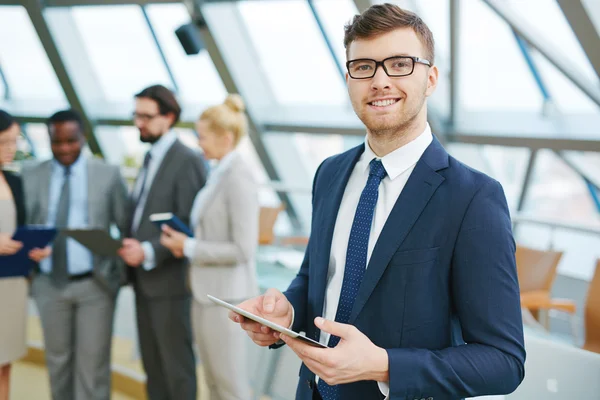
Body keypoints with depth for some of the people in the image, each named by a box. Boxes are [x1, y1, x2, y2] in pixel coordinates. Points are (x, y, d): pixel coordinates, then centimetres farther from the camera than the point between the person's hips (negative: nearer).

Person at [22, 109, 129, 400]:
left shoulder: (108, 175, -2)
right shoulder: (31, 177, 3)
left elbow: (128, 226, 2)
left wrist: (126, 269, -2)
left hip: (95, 284, -2)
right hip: (49, 285, 3)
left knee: (92, 363, -1)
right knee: (57, 360, 15)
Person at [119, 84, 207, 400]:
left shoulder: (187, 161, -13)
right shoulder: (150, 159, 15)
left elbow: (191, 227, -18)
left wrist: (148, 252, -23)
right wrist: (129, 247, 4)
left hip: (169, 280, -8)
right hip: (143, 279, 8)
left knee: (177, 364, 1)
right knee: (152, 364, 14)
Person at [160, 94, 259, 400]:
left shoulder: (239, 179, -17)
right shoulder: (219, 174, 10)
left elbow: (243, 249, -22)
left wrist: (189, 247, -15)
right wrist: (184, 242, 2)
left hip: (226, 295, -9)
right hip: (205, 292, 9)